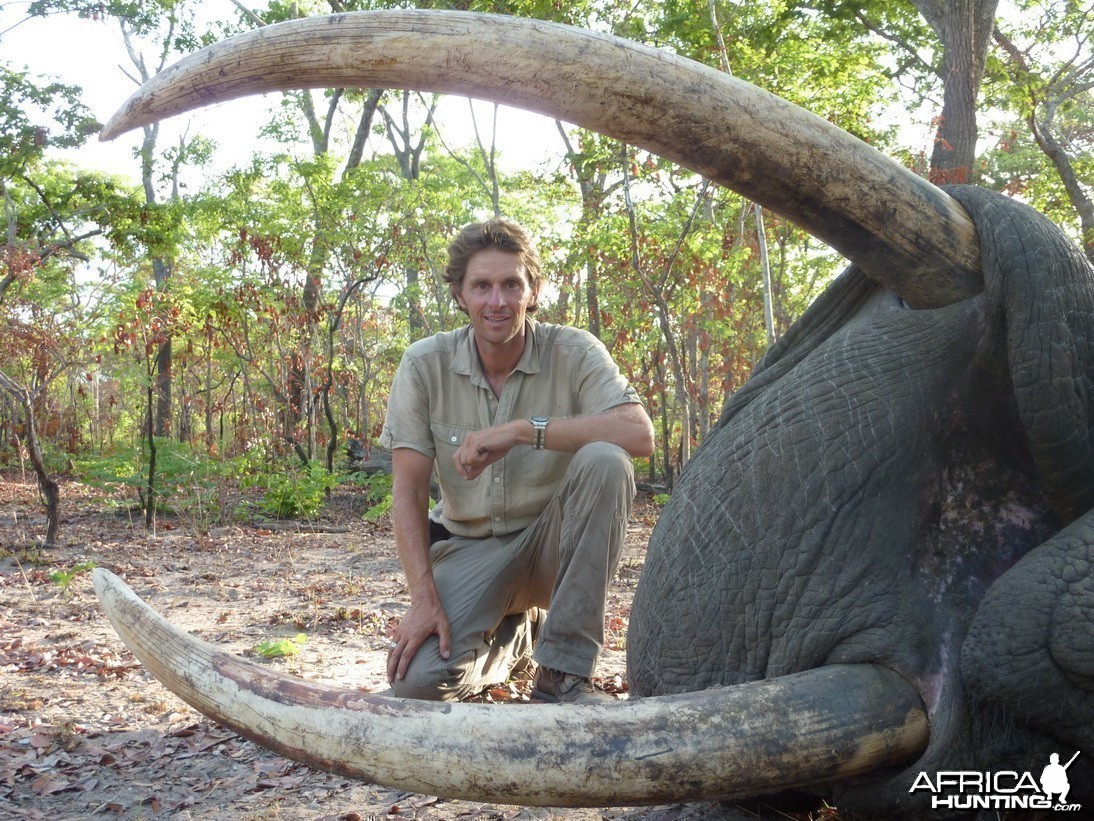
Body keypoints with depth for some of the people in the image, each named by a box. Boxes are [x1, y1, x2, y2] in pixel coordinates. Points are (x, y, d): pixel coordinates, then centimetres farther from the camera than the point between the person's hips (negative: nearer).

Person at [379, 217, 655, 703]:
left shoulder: (573, 352, -11)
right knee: (416, 681, -22)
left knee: (604, 461, -31)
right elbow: (408, 492, -9)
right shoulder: (424, 364, -8)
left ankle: (562, 673, -20)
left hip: (553, 539, -1)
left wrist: (521, 430, -33)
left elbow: (640, 434, -28)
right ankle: (512, 637, 15)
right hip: (469, 547, 1)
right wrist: (424, 598, -19)